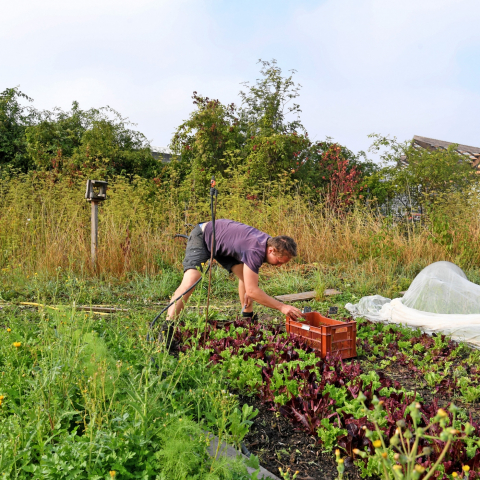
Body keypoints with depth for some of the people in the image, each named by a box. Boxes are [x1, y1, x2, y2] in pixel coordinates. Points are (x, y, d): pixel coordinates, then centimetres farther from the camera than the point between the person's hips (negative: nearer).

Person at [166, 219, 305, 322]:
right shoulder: (256, 250, -38)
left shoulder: (271, 242, -11)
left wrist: (250, 291, -4)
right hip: (202, 237, -9)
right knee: (190, 281, -27)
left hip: (222, 243, 9)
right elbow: (252, 290, -37)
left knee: (246, 275, -1)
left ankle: (247, 318, 10)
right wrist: (282, 307, -35)